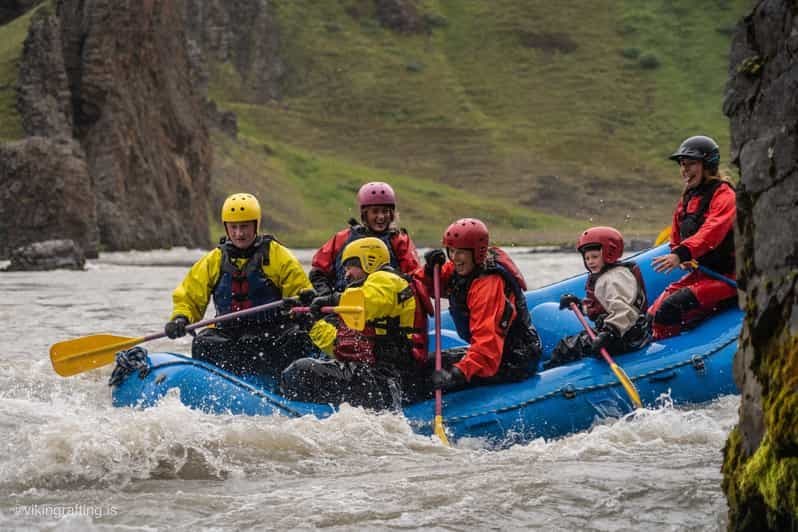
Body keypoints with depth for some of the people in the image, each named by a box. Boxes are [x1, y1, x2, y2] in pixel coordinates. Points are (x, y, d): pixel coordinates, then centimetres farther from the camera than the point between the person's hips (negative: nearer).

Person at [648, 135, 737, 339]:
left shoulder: (723, 195, -12)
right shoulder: (687, 199, 16)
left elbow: (713, 231, -30)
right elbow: (676, 237, 26)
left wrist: (682, 254, -43)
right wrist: (682, 259, 2)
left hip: (725, 277, -9)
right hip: (699, 274, 9)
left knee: (669, 309, -26)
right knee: (653, 314, -4)